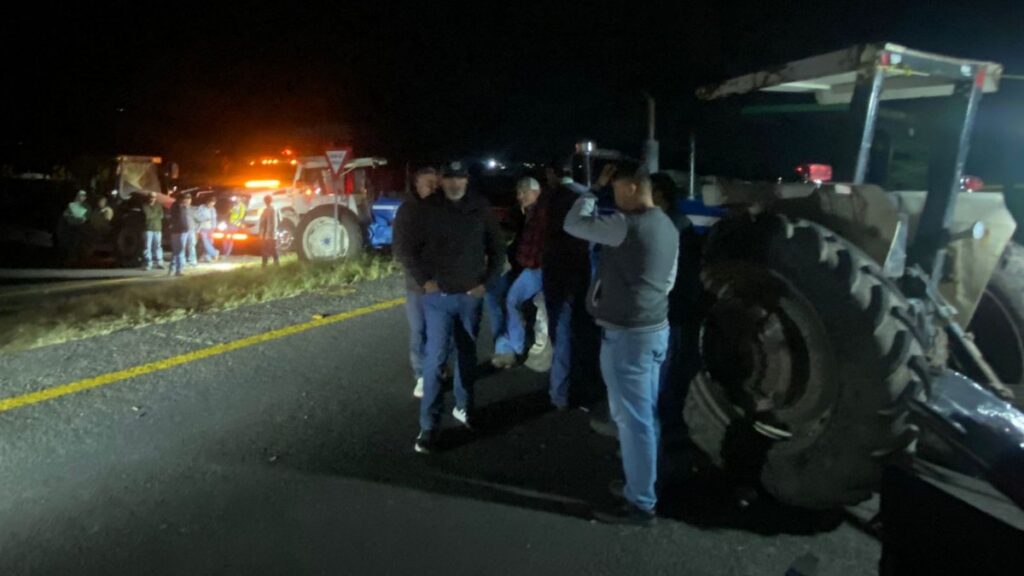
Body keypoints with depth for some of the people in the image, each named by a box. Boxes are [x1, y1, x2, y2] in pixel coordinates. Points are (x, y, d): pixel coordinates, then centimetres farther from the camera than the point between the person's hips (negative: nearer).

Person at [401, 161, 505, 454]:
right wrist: (424, 280, -4)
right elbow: (409, 251, 5)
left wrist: (486, 282, 0)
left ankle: (463, 406, 32)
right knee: (435, 358, -6)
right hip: (438, 297, -1)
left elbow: (497, 250, 8)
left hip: (470, 296, 2)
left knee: (467, 355, 13)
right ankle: (429, 426, -1)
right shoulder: (429, 212, -1)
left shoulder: (481, 210, 1)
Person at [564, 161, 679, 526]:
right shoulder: (668, 227, 10)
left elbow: (574, 224, -10)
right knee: (646, 414, 17)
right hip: (656, 328, 10)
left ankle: (640, 503, 9)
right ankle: (641, 484, 31)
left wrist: (590, 191, 5)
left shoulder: (627, 224, -19)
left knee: (632, 418, -1)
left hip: (627, 332, -10)